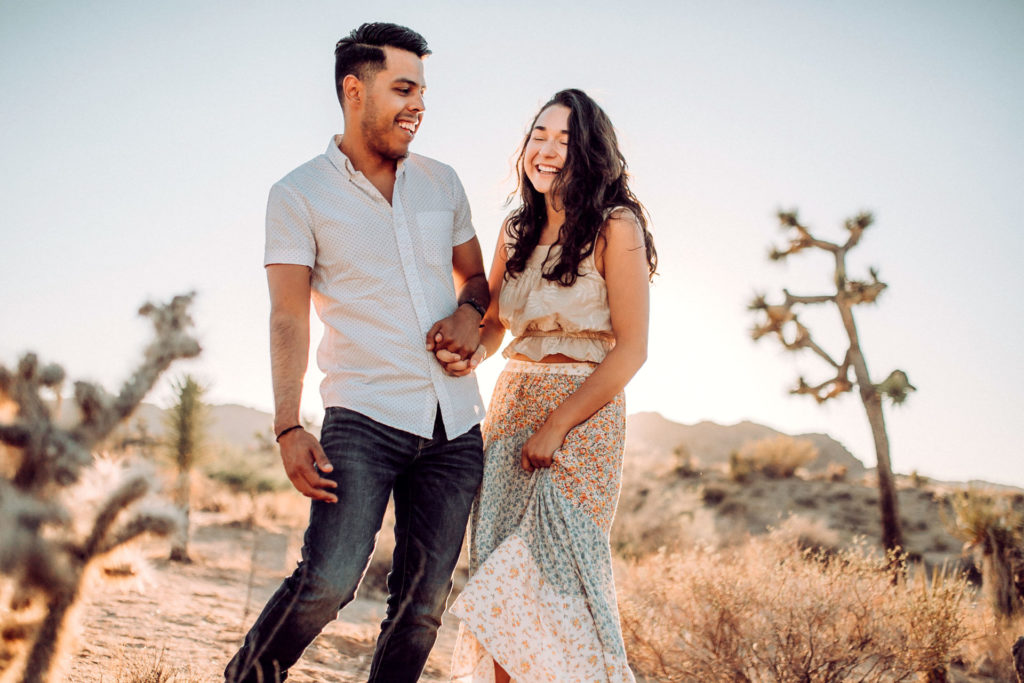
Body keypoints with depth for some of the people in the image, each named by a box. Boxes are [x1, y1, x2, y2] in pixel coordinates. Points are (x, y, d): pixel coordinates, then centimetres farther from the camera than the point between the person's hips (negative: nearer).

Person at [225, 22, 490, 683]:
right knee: (329, 580, -18)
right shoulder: (299, 195, 0)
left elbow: (473, 274, 23)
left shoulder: (441, 182, 12)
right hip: (365, 417, -4)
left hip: (455, 426, 5)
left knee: (423, 603, 6)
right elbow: (289, 320, -5)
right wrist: (289, 428, -15)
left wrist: (470, 312, -1)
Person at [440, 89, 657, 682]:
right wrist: (472, 355, -7)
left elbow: (631, 349, -12)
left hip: (584, 415, -6)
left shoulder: (615, 228, -9)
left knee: (552, 576, -5)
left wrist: (556, 425, -16)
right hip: (512, 406, 6)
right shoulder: (518, 230, 10)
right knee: (499, 576, 6)